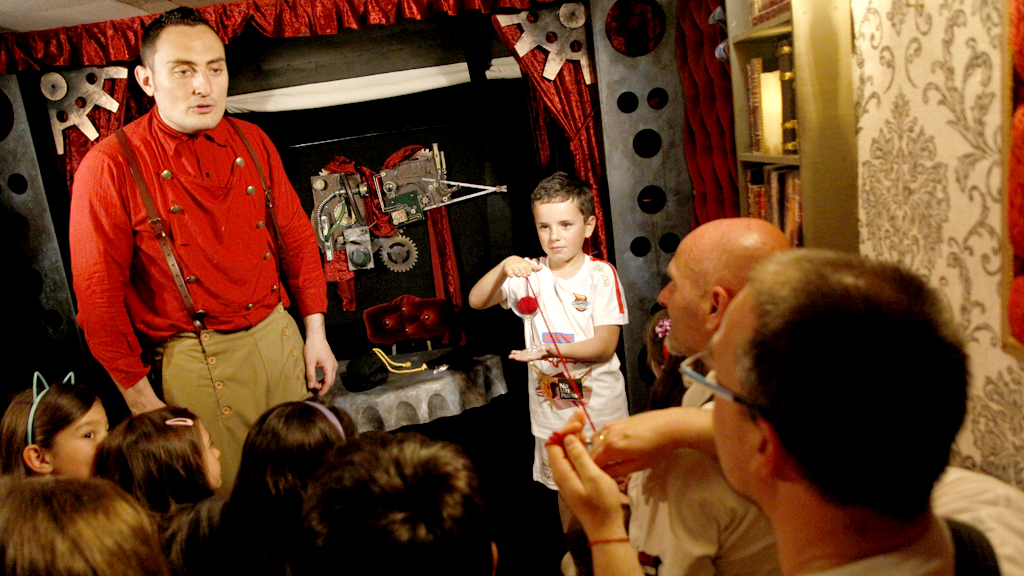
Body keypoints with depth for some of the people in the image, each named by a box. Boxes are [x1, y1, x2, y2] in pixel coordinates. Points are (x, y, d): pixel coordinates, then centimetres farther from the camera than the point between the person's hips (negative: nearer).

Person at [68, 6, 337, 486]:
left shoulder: (252, 142, 5)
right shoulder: (110, 167, -10)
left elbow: (296, 235, 10)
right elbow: (98, 296, -8)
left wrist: (315, 332, 7)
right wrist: (139, 397, -7)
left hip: (278, 336, 5)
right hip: (194, 363, -4)